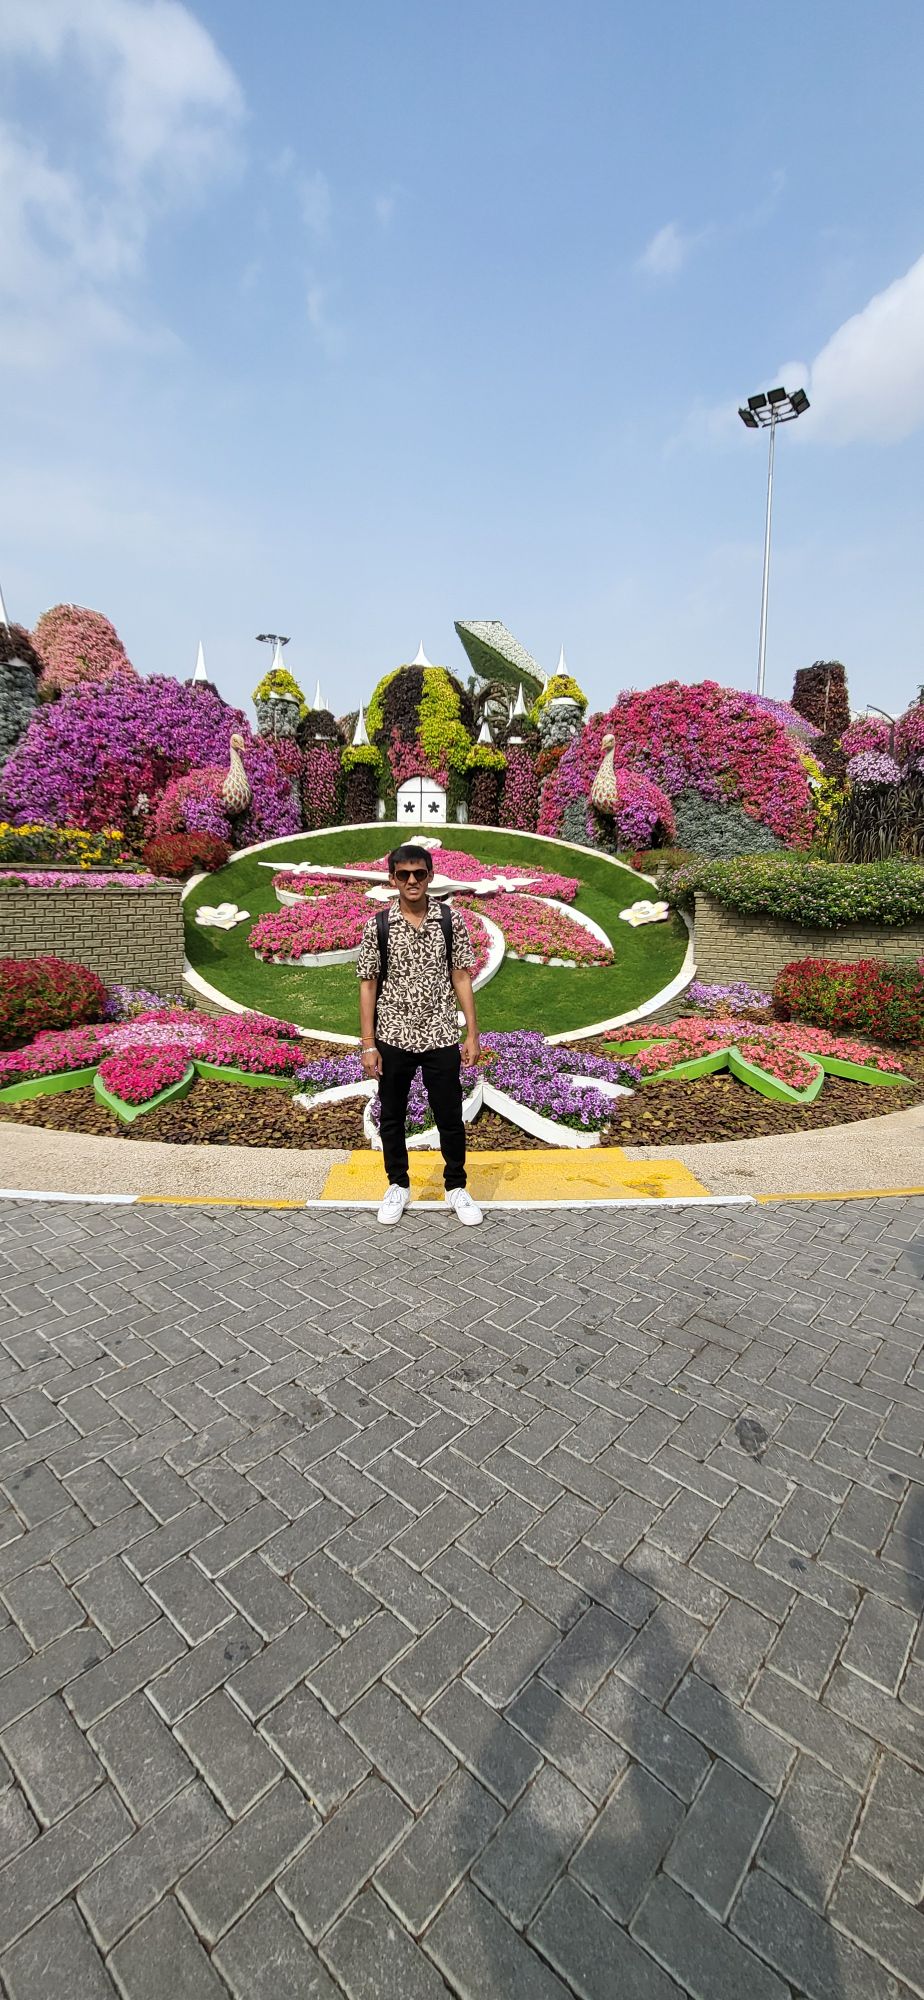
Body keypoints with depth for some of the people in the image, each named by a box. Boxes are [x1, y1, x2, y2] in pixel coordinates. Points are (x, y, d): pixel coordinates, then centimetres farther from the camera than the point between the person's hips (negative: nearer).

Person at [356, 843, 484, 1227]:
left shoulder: (450, 921, -2)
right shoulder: (377, 926, -4)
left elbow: (461, 978, 1)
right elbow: (368, 986, -1)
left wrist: (472, 1033, -2)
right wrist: (368, 1045, -4)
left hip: (441, 1037, 0)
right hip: (393, 1038, 0)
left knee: (450, 1116, 9)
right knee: (392, 1117, 13)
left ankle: (456, 1187, 29)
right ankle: (398, 1186, 34)